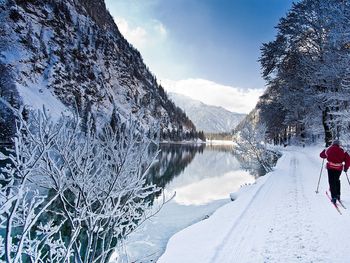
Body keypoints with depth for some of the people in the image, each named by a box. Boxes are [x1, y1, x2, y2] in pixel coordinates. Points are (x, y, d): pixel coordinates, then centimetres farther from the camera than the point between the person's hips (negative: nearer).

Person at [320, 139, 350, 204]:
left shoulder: (328, 149, 5)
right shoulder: (342, 151, 5)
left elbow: (321, 155, 19)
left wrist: (324, 150, 39)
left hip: (330, 167, -2)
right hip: (339, 168, 2)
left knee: (332, 182, 1)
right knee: (337, 181, 22)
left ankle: (334, 197, -7)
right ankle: (338, 195, 27)